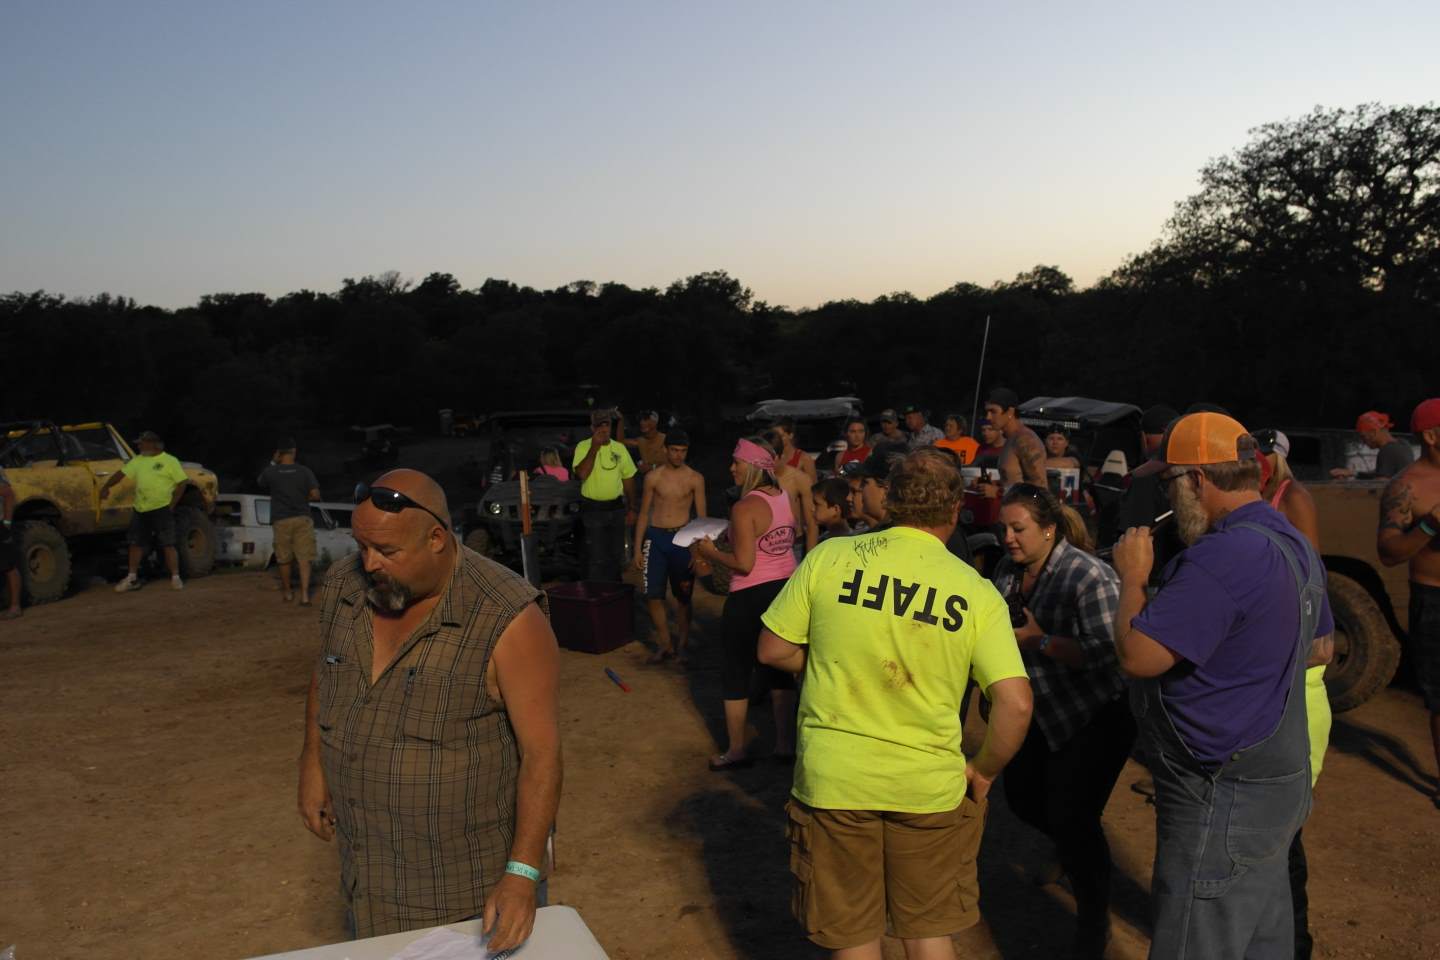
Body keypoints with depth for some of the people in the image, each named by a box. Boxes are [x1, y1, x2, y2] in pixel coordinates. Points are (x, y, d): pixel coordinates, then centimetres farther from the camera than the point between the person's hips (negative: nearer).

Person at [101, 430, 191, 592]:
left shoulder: (170, 461, -5)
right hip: (140, 510, 5)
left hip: (162, 509, -5)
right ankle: (132, 579, 20)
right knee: (136, 544, 10)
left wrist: (172, 505, -8)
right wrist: (106, 487, -4)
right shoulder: (138, 461, 10)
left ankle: (175, 578, 5)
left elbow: (182, 483, -6)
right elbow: (121, 473, 9)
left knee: (168, 545, -3)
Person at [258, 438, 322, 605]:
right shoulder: (305, 471, -5)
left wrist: (273, 463, 19)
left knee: (284, 559, 14)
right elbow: (315, 495, -8)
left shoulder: (270, 472, -3)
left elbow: (261, 484, 19)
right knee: (304, 558, -1)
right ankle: (304, 594, -10)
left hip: (281, 520, 1)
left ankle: (287, 592, 28)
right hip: (302, 519, -1)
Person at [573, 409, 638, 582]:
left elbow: (628, 479, 11)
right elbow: (582, 473, -23)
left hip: (616, 508, 5)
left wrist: (631, 509, 10)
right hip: (593, 509, -4)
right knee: (596, 558, -4)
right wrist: (595, 447, -22)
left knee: (616, 555, 14)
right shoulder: (583, 446, -7)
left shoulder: (619, 448, 5)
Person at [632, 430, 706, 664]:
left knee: (683, 596, 7)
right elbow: (643, 514, 9)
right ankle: (665, 645, 9)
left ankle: (681, 642, 23)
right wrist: (637, 549, 5)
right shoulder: (653, 477, 5)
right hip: (655, 537, 1)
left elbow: (702, 517, 3)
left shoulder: (695, 479, 1)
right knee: (653, 594, -4)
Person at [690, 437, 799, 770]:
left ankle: (736, 750, 18)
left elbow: (744, 563, -21)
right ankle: (786, 743, 22)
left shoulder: (745, 508, -19)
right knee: (779, 667, 17)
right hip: (786, 589, 7)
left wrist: (711, 553, -5)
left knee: (736, 671, 9)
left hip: (751, 596, -7)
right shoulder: (787, 498, 4)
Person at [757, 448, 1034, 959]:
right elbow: (1016, 703, -14)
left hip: (833, 780, 0)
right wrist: (983, 771, 3)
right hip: (930, 785, 1)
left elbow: (773, 650, -1)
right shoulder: (977, 592, -8)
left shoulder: (829, 557, -8)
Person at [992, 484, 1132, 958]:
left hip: (1095, 718, -8)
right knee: (1022, 796, 18)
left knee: (1071, 817, -5)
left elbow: (1106, 655, -29)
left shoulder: (1088, 577, -25)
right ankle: (1074, 853, 50)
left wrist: (1039, 639, -28)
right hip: (1042, 712, 8)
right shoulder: (1009, 567, -1)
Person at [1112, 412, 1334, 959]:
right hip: (1276, 781, 10)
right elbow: (1320, 648, 21)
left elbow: (1136, 655, -26)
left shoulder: (1224, 556, -26)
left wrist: (1132, 577, -11)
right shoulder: (1293, 543, 8)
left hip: (1224, 799, -10)